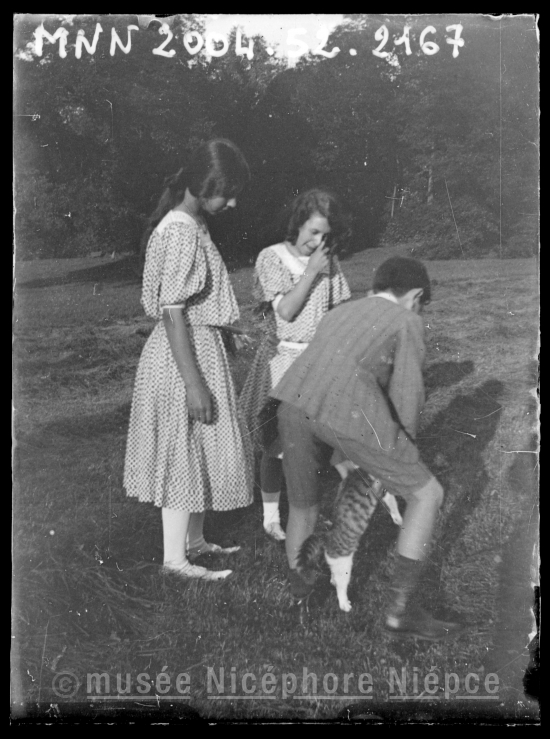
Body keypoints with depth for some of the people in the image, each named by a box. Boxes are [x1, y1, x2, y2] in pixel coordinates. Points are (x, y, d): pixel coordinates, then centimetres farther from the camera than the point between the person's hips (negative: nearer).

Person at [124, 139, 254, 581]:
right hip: (186, 356, -10)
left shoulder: (192, 224, 11)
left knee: (198, 451, 17)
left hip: (201, 348, 10)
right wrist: (194, 382, -24)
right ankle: (175, 557, 13)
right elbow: (172, 312, -23)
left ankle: (194, 540, 31)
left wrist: (228, 331, 21)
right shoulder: (182, 232, -19)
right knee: (186, 452, 0)